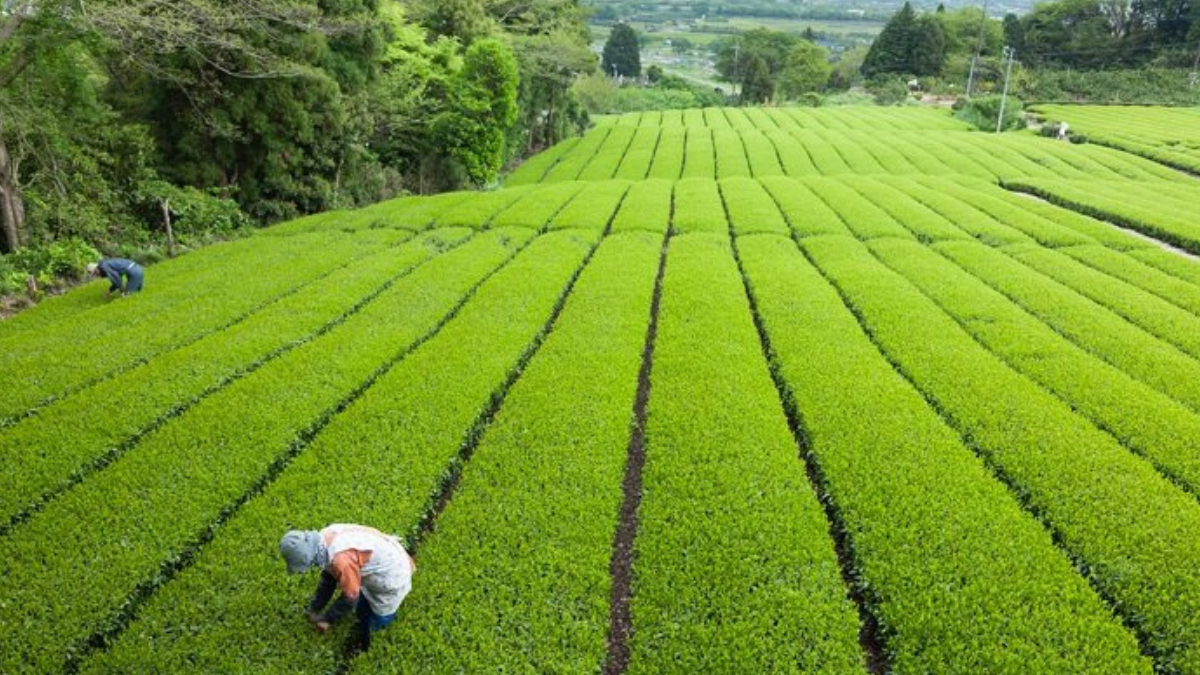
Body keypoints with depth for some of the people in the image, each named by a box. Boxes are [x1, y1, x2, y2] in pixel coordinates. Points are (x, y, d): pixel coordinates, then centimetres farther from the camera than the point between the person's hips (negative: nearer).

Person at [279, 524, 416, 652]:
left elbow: (350, 596, -23)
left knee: (377, 623, 8)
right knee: (362, 613, 23)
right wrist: (314, 608, 7)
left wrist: (327, 619, -9)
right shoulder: (325, 538, -11)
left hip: (392, 577, -8)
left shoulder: (341, 559, -38)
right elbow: (328, 577, 5)